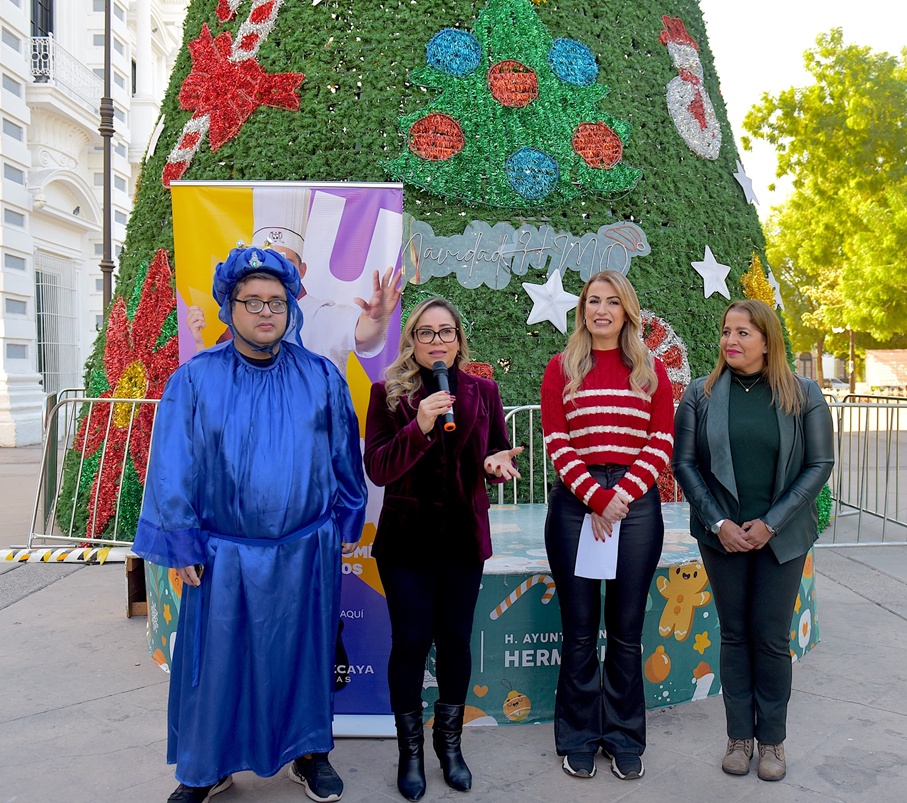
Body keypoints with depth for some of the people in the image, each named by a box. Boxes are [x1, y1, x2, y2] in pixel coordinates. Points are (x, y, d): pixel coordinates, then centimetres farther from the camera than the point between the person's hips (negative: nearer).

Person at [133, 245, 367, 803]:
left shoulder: (322, 377, -1)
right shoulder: (196, 379, -4)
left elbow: (345, 457, 6)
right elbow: (173, 468, -2)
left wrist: (341, 525, 9)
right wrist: (182, 545, -3)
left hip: (307, 552, 1)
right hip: (223, 554, 0)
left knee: (305, 653, 14)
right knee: (216, 658, 10)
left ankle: (310, 752, 36)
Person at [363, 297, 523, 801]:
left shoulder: (482, 392, 2)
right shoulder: (388, 393, -5)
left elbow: (498, 454, 10)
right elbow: (377, 470, -13)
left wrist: (498, 462, -14)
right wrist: (418, 427, -27)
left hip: (463, 536, 2)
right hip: (406, 537, -2)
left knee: (455, 640, 10)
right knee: (411, 641, 3)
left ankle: (449, 743, 32)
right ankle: (410, 750, 25)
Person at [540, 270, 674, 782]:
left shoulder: (651, 370, 9)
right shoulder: (562, 369, 6)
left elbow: (662, 442, 2)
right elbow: (557, 443, -1)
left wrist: (622, 494, -11)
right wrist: (595, 496, -12)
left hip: (637, 503, 1)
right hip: (575, 503, -1)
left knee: (626, 629, 8)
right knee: (580, 629, 6)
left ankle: (625, 739, 25)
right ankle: (579, 739, 23)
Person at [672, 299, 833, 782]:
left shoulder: (804, 395, -2)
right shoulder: (701, 394, -1)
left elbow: (820, 464, -3)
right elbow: (685, 462, -2)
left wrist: (770, 523, -11)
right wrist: (719, 522, -10)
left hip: (781, 537, -1)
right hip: (723, 535, 1)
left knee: (772, 637, 7)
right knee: (734, 634, 10)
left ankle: (772, 739, 24)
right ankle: (739, 736, 24)